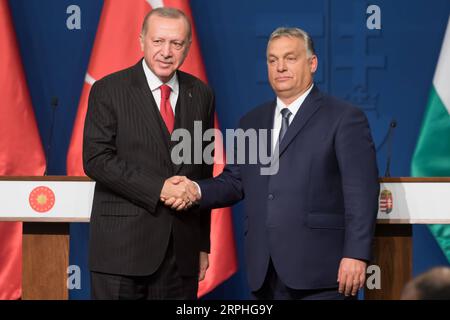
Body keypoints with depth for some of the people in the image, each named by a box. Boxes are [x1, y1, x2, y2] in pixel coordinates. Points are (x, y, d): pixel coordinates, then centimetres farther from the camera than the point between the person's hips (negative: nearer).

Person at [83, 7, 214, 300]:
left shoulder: (201, 95, 10)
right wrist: (158, 188, -18)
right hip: (123, 244, -3)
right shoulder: (109, 91, -2)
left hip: (182, 249, 4)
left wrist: (203, 244, 14)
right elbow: (96, 159, -10)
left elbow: (204, 172, 14)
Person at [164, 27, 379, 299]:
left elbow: (361, 192, -7)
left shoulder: (344, 118, -1)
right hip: (265, 274, 5)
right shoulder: (251, 123, 18)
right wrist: (198, 190, -4)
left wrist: (356, 255, -16)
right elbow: (235, 181, 17)